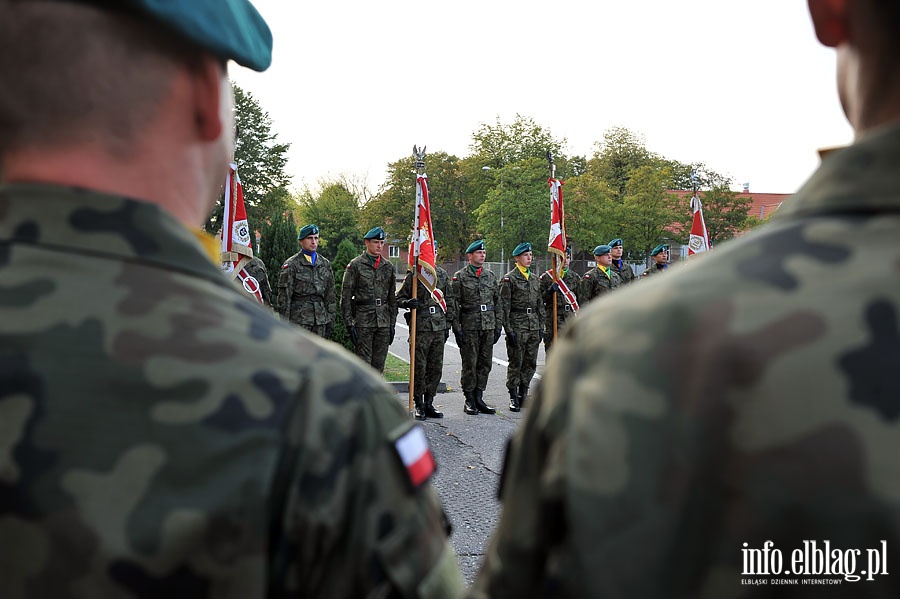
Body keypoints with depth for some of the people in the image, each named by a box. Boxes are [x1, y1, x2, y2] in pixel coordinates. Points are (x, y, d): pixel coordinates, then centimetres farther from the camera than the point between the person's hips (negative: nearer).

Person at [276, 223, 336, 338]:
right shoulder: (291, 265, -3)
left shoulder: (325, 264, 13)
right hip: (299, 319, -5)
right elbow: (284, 297, -5)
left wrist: (331, 322, 10)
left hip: (321, 319, 5)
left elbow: (330, 295, 14)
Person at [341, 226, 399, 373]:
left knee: (379, 364, 7)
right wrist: (349, 324, -10)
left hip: (384, 322, 4)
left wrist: (392, 325, 11)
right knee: (364, 363, -4)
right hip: (363, 321, -4)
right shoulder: (355, 265, -2)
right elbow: (346, 297, -4)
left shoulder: (389, 267, 12)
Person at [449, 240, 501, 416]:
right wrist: (456, 328, -10)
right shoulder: (460, 277, -2)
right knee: (470, 364, -2)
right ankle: (469, 401, 8)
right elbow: (454, 304, -5)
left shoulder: (491, 276, 13)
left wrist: (498, 325, 10)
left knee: (485, 363, 6)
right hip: (469, 327, -5)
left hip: (488, 328, 5)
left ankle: (479, 398, 16)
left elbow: (497, 302, 16)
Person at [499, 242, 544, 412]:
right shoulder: (509, 278, -4)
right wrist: (508, 329, -13)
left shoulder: (535, 278, 14)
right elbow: (504, 306, -8)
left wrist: (541, 327, 12)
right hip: (517, 326, -6)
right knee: (516, 363, -2)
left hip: (534, 327, 6)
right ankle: (514, 397, 7)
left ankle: (523, 394, 19)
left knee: (530, 363, 8)